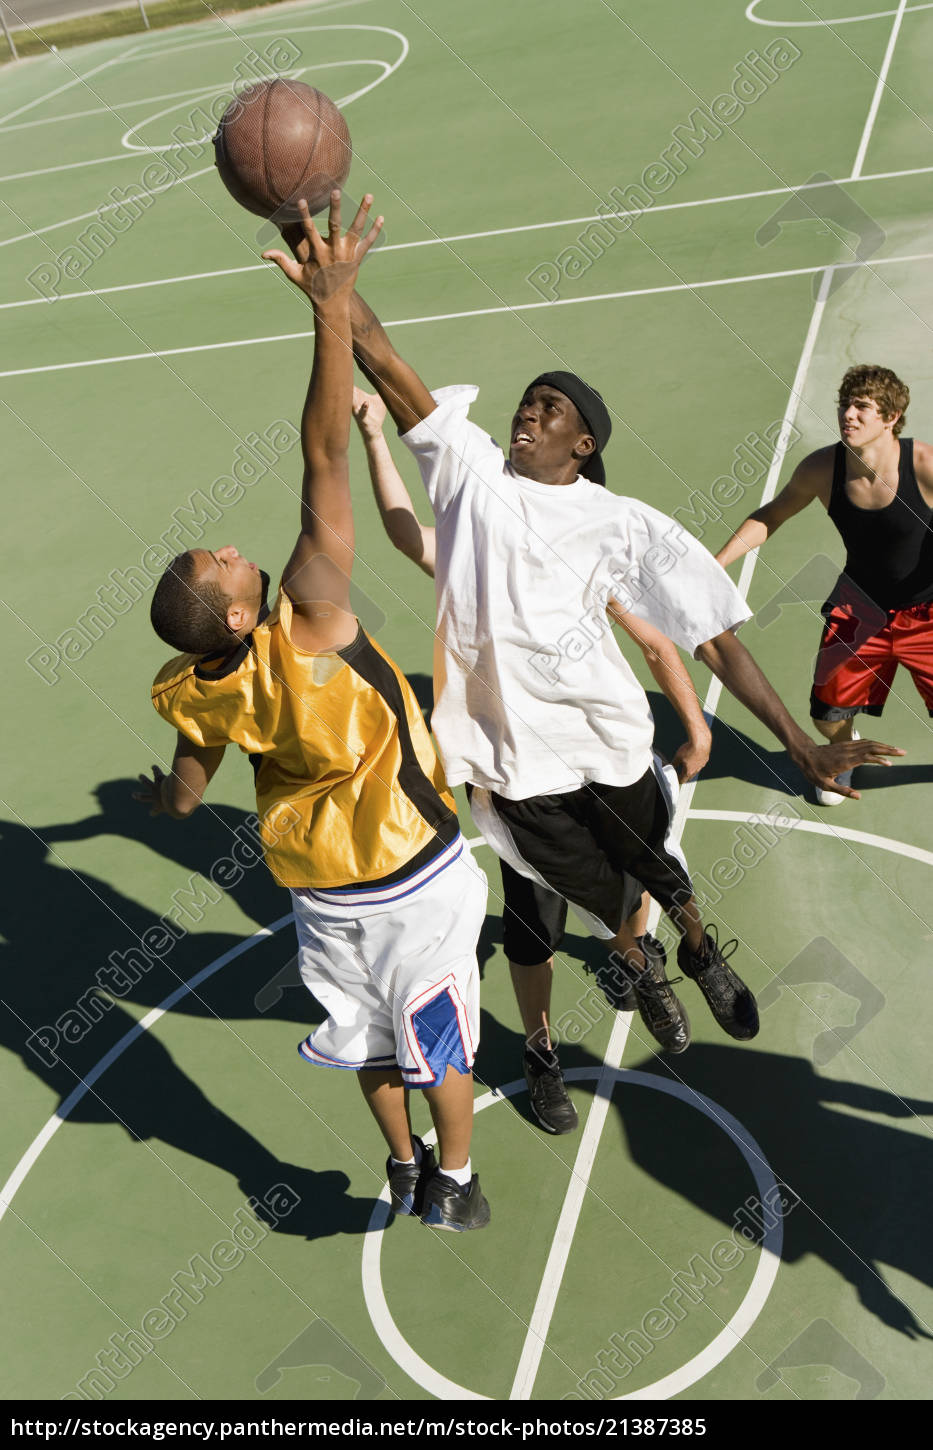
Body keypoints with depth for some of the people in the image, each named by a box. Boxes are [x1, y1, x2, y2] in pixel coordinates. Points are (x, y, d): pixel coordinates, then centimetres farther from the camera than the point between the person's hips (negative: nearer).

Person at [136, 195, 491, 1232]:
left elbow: (185, 798, 5)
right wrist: (333, 304, -38)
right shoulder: (306, 626, -31)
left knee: (369, 1027, 26)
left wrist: (154, 798, 29)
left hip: (323, 888, 5)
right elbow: (323, 457, -38)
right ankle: (452, 1185, 37)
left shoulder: (197, 693, -14)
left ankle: (403, 1166, 47)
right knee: (439, 1031, 18)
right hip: (413, 874, -4)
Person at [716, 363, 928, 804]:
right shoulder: (821, 469, -16)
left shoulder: (924, 465, -27)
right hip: (860, 610, 3)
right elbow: (769, 516, 1)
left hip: (923, 612, -2)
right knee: (828, 718, 7)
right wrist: (713, 565, -6)